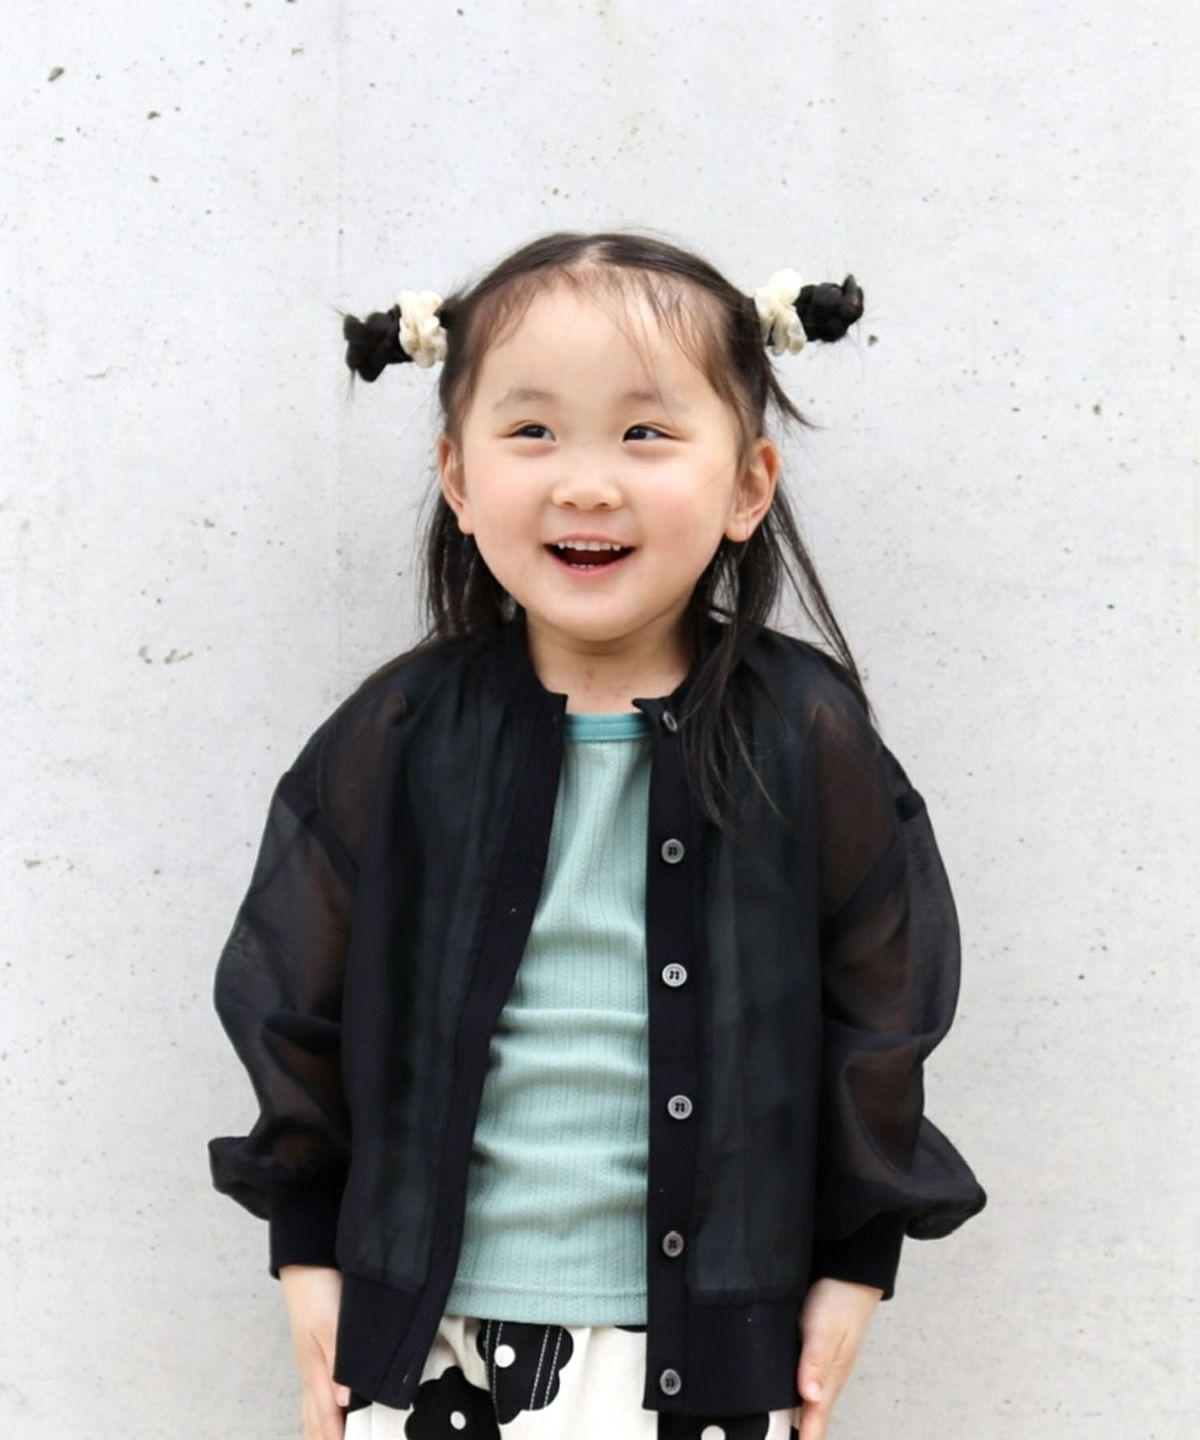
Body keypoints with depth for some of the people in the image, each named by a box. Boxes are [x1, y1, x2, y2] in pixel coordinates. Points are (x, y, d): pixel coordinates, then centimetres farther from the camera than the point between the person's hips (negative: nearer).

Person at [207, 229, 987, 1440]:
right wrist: (309, 1248, 6)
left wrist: (855, 1262, 6)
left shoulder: (810, 739, -5)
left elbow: (882, 1008, 3)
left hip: (706, 1341, 0)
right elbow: (294, 999, 5)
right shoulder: (397, 738, -4)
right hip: (431, 1333, 1)